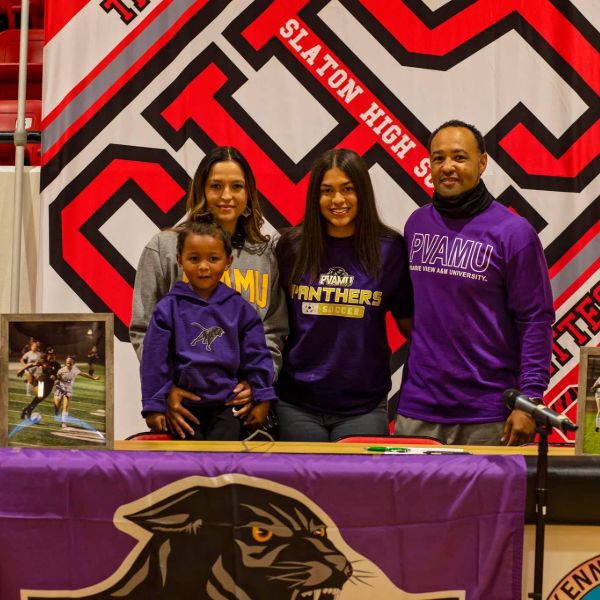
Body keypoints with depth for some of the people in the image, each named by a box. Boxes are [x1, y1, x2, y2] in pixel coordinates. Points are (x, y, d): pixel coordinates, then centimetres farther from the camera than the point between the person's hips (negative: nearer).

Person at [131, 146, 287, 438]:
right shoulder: (165, 247, 4)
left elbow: (274, 333, 8)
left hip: (246, 404, 2)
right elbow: (143, 331, 1)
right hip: (184, 402, -2)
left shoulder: (267, 253, 11)